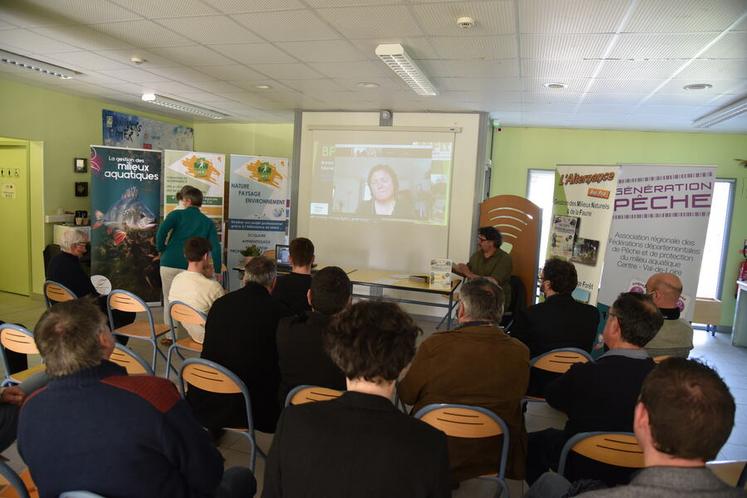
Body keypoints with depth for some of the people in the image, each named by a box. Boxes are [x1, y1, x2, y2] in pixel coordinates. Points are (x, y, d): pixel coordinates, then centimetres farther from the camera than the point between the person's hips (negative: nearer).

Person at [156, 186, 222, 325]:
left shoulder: (177, 214, 4)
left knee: (168, 302, 11)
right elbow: (215, 247, 1)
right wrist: (218, 271, 5)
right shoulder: (208, 223, 9)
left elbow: (162, 231, -13)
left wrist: (162, 250, 3)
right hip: (191, 268, 1)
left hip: (169, 264, -1)